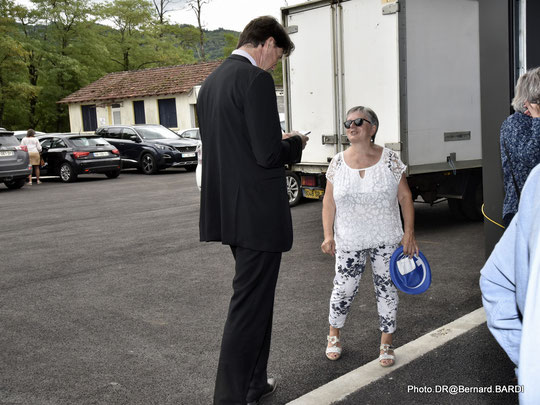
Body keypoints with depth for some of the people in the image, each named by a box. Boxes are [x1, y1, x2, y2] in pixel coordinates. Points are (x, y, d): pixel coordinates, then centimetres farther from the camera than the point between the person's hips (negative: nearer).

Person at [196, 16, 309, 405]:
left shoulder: (211, 81, 13)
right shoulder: (256, 79, -16)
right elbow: (268, 154, -21)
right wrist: (295, 143, -1)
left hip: (229, 210, 10)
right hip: (258, 212, -10)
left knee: (256, 297, 22)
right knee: (250, 304, 1)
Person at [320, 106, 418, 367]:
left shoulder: (389, 160, -3)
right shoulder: (338, 163, 1)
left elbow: (405, 197, 0)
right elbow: (329, 201, 5)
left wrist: (409, 233, -5)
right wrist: (328, 235, -3)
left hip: (386, 240, 0)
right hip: (349, 242, 1)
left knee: (386, 288, 7)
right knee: (344, 289, 5)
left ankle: (386, 343, 23)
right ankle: (334, 335, 30)